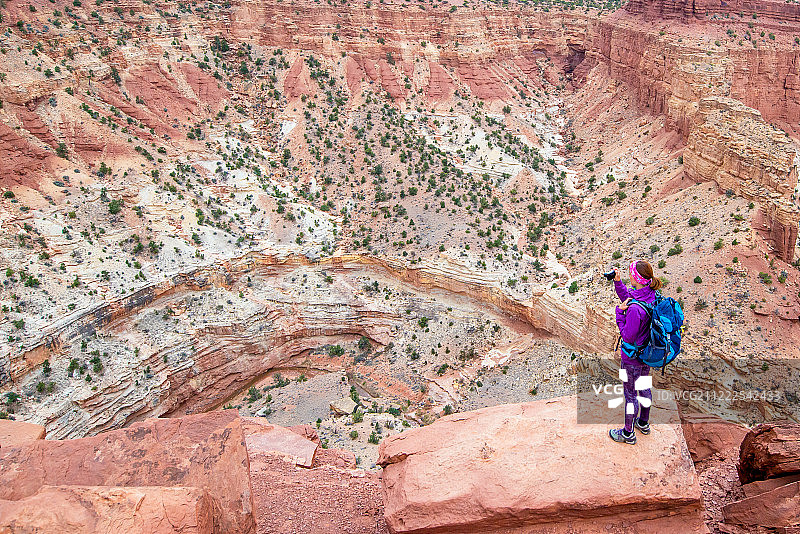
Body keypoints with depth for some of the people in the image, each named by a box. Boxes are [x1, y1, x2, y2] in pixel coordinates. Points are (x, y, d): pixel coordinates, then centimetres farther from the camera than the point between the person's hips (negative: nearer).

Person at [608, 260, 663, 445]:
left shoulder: (635, 309, -36)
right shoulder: (653, 295, -9)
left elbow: (627, 336, -24)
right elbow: (628, 298, 8)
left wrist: (620, 312, -20)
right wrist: (617, 282, -2)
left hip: (632, 357, -8)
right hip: (648, 353, 8)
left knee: (630, 393, 10)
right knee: (644, 386, 26)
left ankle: (628, 433, 29)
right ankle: (644, 423, 48)